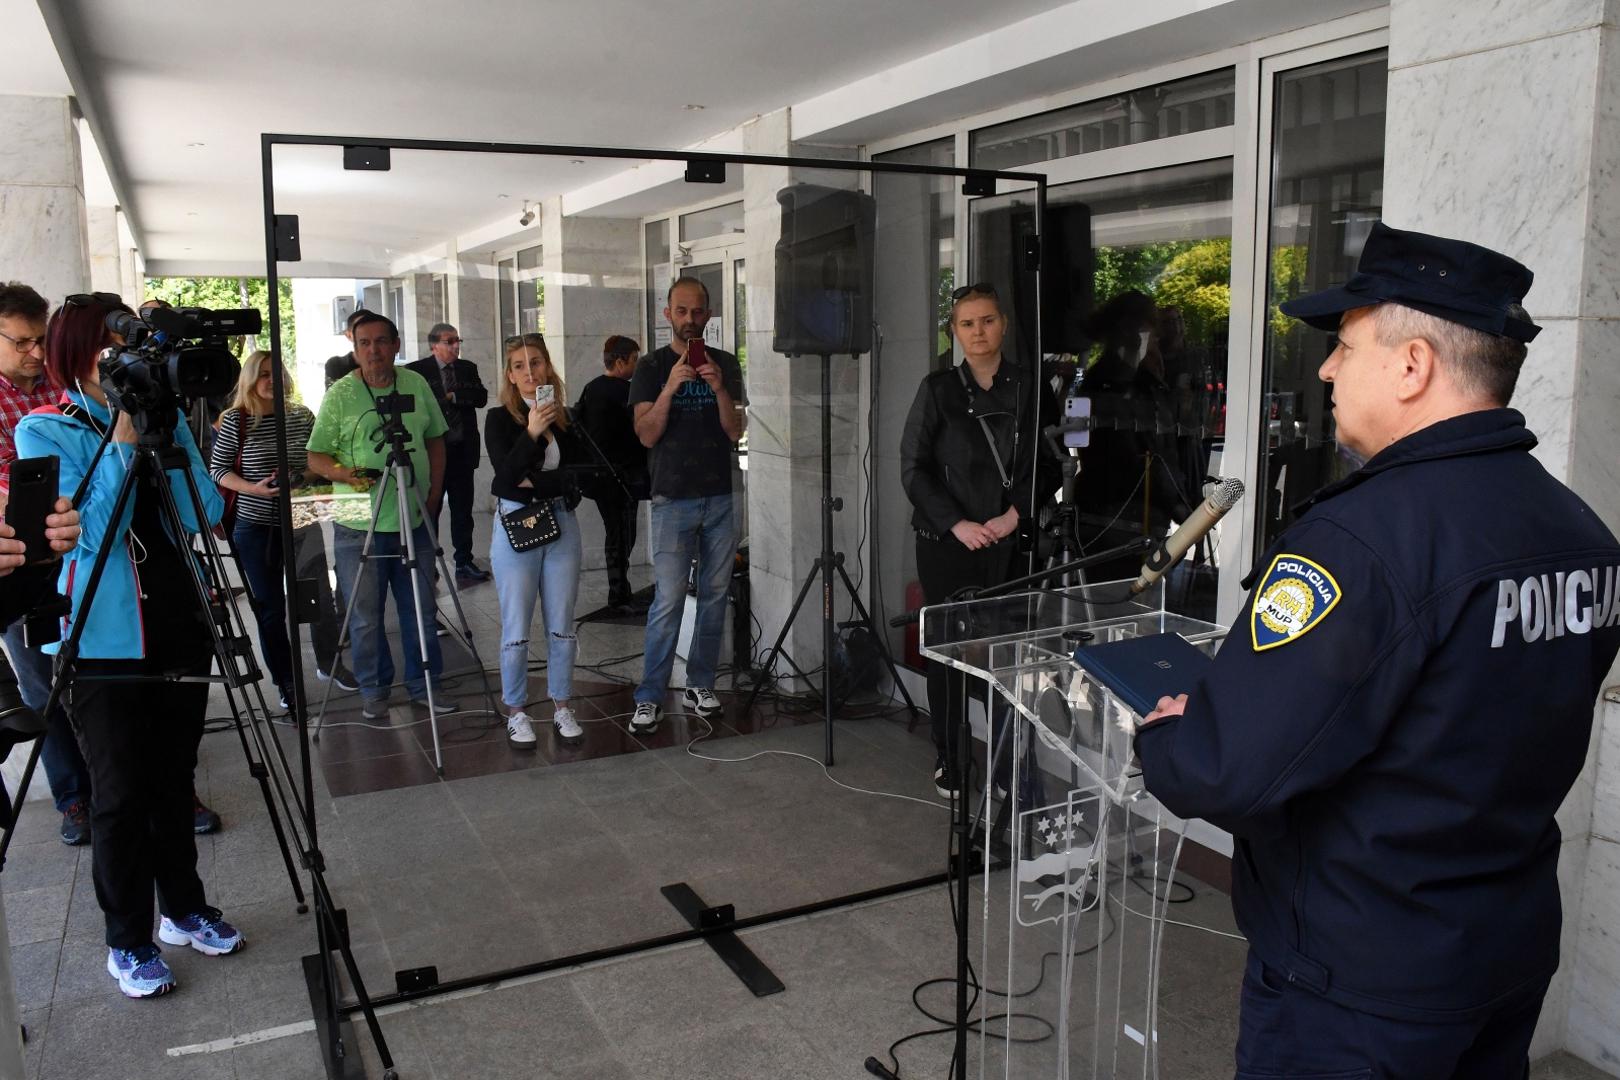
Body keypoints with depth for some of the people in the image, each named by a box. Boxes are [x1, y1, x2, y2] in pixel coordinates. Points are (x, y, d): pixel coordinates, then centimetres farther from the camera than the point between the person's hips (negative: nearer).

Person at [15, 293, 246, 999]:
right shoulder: (44, 431, -7)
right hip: (103, 642, -4)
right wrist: (121, 441, -21)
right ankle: (127, 942, 19)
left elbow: (205, 515, -5)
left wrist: (166, 432, -13)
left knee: (173, 781, 15)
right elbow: (90, 532, -18)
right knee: (121, 794, 4)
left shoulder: (163, 417, 5)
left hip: (180, 628, 4)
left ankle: (184, 911, 31)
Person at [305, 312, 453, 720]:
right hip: (359, 525, -3)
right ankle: (374, 690, 23)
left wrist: (435, 490, 5)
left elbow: (434, 438, 16)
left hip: (414, 521, 3)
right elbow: (315, 456, -4)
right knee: (366, 617, 6)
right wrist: (344, 474, -24)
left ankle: (423, 685, 27)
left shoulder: (416, 384, 6)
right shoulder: (340, 394, -5)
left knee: (421, 611, 11)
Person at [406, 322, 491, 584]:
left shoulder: (468, 368, 9)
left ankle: (464, 563, 20)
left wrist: (452, 395, -10)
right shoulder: (417, 371, -5)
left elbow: (481, 398, -2)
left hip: (462, 450, 4)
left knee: (463, 509, 10)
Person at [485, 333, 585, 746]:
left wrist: (535, 483, -12)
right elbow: (507, 474, -17)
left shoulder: (567, 418, 5)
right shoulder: (500, 418, -3)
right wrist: (532, 431, -28)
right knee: (516, 629, 2)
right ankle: (515, 711, 15)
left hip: (562, 525, 3)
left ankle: (561, 705, 21)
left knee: (561, 625, 9)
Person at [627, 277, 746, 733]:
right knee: (668, 599, -8)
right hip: (673, 500, -3)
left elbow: (735, 431, 1)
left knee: (714, 594, 7)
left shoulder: (726, 364, 8)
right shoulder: (651, 368, 2)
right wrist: (671, 387, -21)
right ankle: (650, 697, -1)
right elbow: (647, 435, -8)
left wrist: (719, 388, -16)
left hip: (720, 496, 3)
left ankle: (700, 683, 19)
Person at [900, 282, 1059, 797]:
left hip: (1009, 543, 1)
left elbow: (1048, 466, 8)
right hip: (947, 543, -1)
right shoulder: (938, 389, 2)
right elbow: (913, 468, -1)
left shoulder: (1030, 389, 7)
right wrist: (957, 523, -9)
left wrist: (1014, 515, -7)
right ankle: (948, 760, 16)